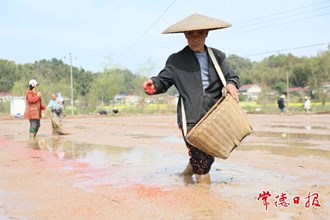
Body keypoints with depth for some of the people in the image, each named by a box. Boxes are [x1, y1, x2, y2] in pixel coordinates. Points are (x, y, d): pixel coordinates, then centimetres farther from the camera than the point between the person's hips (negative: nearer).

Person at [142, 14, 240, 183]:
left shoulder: (218, 57, 13)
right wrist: (153, 85, -19)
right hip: (191, 119, -4)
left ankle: (187, 172, 40)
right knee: (202, 167, -7)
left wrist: (231, 84, -8)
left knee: (208, 159, 12)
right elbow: (163, 80, 4)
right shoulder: (176, 60, 5)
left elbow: (233, 77, 17)